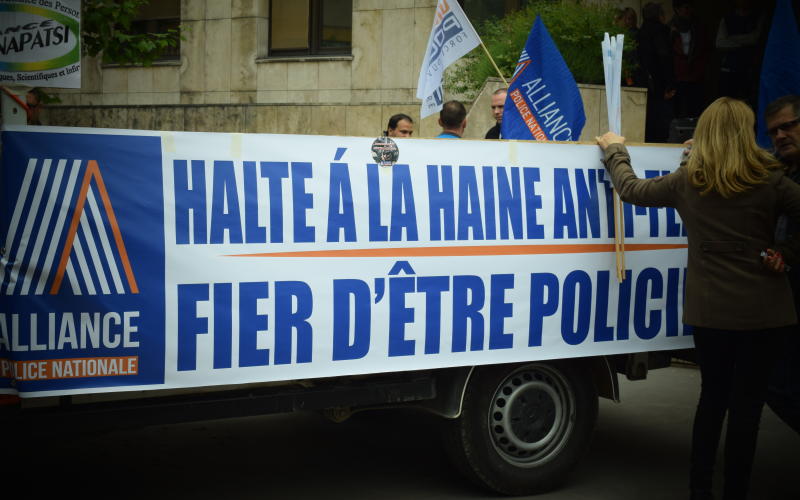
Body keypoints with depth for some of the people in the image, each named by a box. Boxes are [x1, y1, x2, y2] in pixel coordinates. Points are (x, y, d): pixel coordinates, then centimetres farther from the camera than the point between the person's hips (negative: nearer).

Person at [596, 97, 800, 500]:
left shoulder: (687, 182, -2)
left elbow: (632, 189, 10)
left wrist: (615, 150, 25)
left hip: (709, 310, 3)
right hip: (762, 310, -2)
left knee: (712, 395, 17)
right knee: (746, 402, 6)